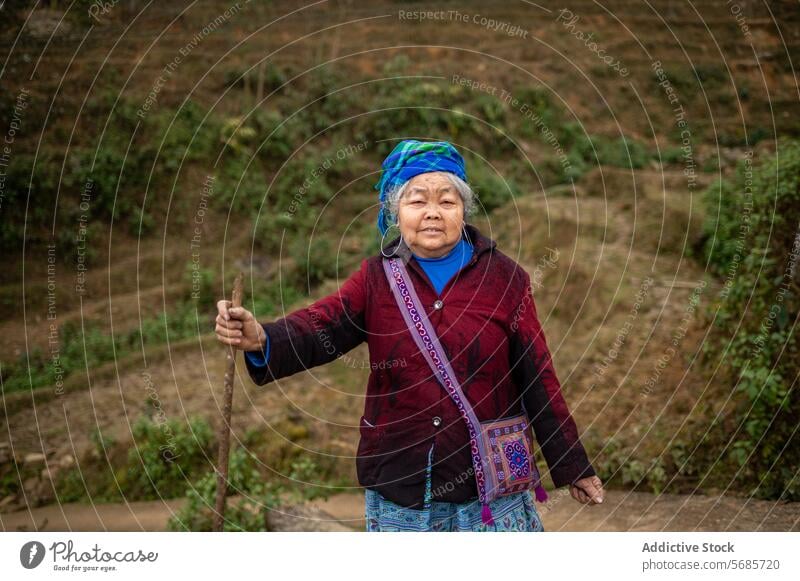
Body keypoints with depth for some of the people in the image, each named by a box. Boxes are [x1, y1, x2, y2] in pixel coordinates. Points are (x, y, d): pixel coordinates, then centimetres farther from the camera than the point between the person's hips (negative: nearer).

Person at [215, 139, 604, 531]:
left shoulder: (505, 278, -1)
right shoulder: (376, 278, 1)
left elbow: (537, 379, 2)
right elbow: (320, 327, -15)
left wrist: (572, 466, 6)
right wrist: (262, 340, -37)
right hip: (397, 496, 1)